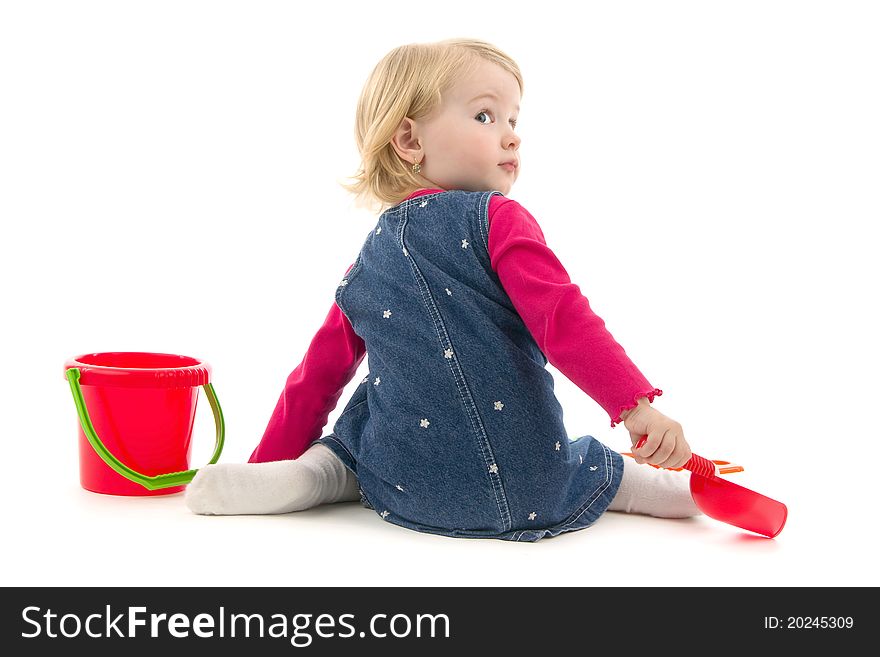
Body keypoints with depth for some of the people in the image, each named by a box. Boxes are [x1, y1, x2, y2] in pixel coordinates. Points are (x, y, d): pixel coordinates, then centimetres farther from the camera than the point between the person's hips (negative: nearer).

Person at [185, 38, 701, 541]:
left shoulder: (364, 265, 8)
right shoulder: (497, 220, -6)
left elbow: (316, 380, 14)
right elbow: (562, 320, -19)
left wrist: (267, 465, 24)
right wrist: (636, 404, -21)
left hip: (406, 495, 2)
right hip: (526, 497, -2)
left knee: (341, 442, 32)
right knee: (595, 463, 32)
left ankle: (320, 473, 7)